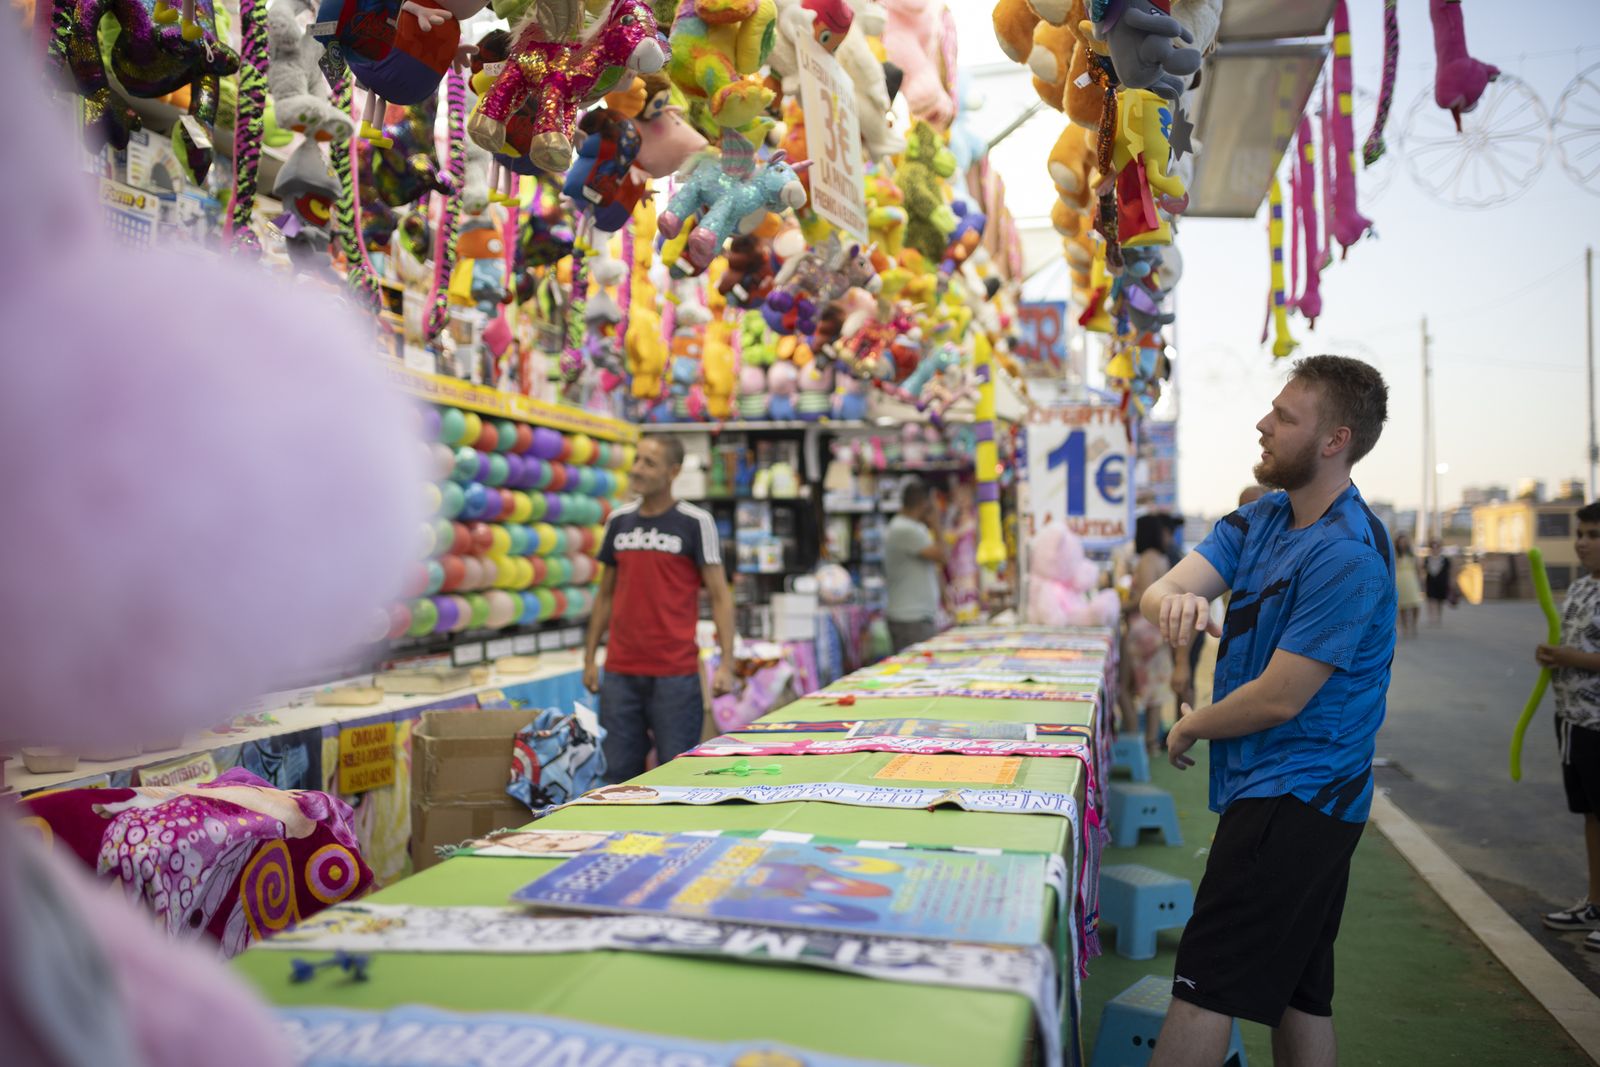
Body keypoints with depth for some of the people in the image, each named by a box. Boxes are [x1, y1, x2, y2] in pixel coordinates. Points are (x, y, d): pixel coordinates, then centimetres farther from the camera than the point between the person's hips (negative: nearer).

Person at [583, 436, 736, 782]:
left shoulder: (695, 522, -3)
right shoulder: (619, 520, 10)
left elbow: (720, 595, -5)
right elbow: (606, 594, 16)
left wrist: (726, 664, -13)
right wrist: (590, 657, 13)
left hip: (675, 674, -4)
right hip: (620, 672, 4)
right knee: (618, 772, 8)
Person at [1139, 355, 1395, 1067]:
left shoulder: (1347, 557, -20)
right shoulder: (1261, 520, 8)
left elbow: (1279, 699, -20)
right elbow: (1159, 590, -4)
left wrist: (1188, 729, -3)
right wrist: (1175, 601, -29)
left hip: (1289, 801, -9)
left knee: (1204, 993, -7)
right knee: (1301, 995, 18)